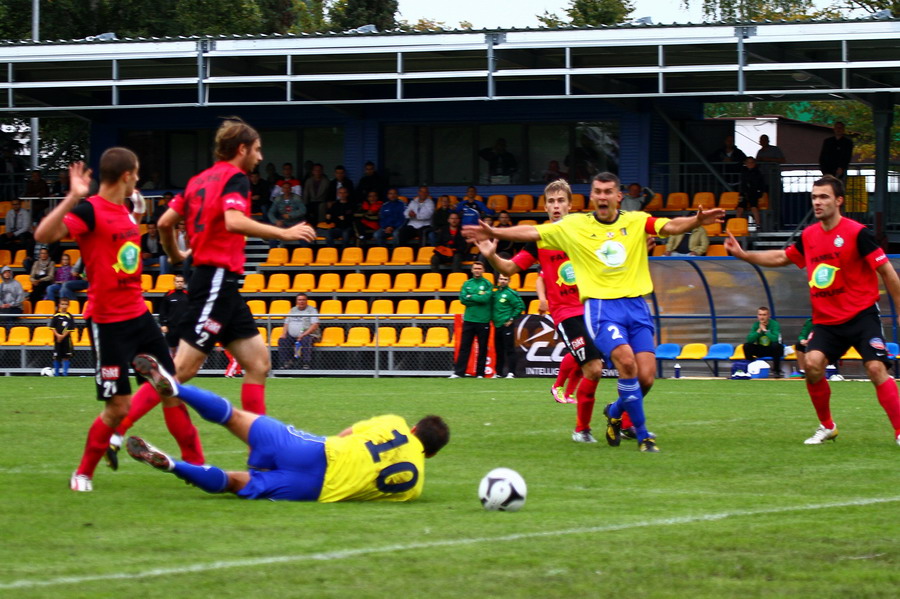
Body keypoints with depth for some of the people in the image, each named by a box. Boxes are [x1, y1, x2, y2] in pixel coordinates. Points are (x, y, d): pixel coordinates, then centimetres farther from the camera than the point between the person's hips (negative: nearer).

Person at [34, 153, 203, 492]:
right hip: (107, 321, -8)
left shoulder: (126, 212, 11)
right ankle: (83, 473, 13)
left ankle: (195, 463, 16)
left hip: (139, 315, 8)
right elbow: (43, 235, -31)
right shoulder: (89, 211, -15)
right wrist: (73, 198, -39)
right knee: (118, 407, -6)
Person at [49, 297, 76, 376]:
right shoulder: (56, 316, 3)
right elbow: (52, 327, 1)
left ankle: (65, 373, 5)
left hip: (66, 339, -1)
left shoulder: (70, 316, 0)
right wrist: (58, 335, -12)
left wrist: (63, 336, -14)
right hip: (57, 339, 1)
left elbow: (70, 329, -4)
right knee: (56, 357, 3)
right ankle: (56, 373, 13)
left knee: (66, 357, 0)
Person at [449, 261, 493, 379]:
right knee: (464, 347, 0)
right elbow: (463, 299, -1)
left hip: (483, 321, -2)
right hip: (469, 320, 2)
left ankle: (480, 373, 8)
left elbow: (485, 298, -12)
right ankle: (458, 372, -2)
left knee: (482, 349, 3)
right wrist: (478, 298, -9)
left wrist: (470, 297, -7)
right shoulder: (467, 284, 11)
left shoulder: (487, 284, 2)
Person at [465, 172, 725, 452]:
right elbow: (532, 232, 9)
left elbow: (671, 226, -7)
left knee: (646, 377, -6)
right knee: (626, 360, -26)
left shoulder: (637, 221, 7)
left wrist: (697, 220, -26)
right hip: (601, 305, -2)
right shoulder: (574, 226, 7)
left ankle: (615, 412, 28)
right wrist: (494, 233, -1)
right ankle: (642, 434, -14)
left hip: (636, 305, 2)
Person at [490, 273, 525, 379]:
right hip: (497, 326, 7)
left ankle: (511, 372, -9)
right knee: (498, 350, 11)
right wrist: (492, 319, 13)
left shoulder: (511, 293, -6)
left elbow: (520, 306, -9)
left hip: (507, 325, -7)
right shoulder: (495, 293, 15)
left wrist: (512, 319, -9)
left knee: (509, 350, -8)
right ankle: (499, 372, 17)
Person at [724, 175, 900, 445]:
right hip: (826, 319, 5)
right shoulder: (809, 236, 6)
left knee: (876, 368, -17)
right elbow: (781, 257, 23)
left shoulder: (856, 233, -12)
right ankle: (826, 426, 6)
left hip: (861, 314, -5)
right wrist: (744, 255, 13)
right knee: (813, 363, -14)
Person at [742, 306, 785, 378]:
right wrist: (759, 330, -24)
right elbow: (749, 339, -18)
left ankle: (776, 371, -22)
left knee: (776, 345, -37)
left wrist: (765, 330, -26)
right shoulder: (756, 325, -5)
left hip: (773, 350, -3)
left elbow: (775, 339, -33)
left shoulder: (774, 324, -17)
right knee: (746, 345, -19)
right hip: (761, 350, 3)